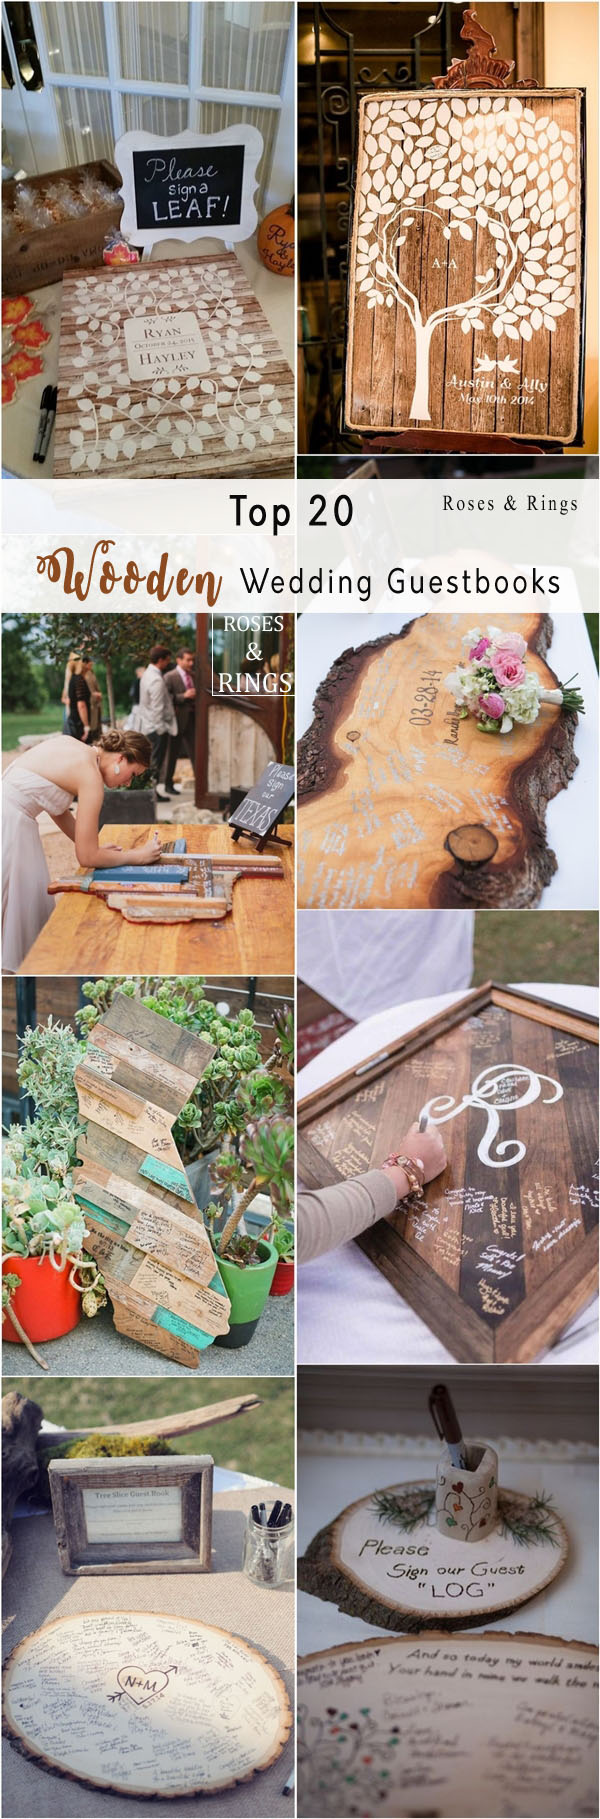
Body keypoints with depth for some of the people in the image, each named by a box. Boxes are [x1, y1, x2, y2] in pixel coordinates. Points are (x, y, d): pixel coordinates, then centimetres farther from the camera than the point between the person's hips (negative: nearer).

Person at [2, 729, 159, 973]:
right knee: (18, 906, 0)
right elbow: (87, 858, -10)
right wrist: (137, 856, 1)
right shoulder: (91, 777, -14)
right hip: (9, 822, -9)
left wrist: (90, 845, 15)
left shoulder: (73, 747, 10)